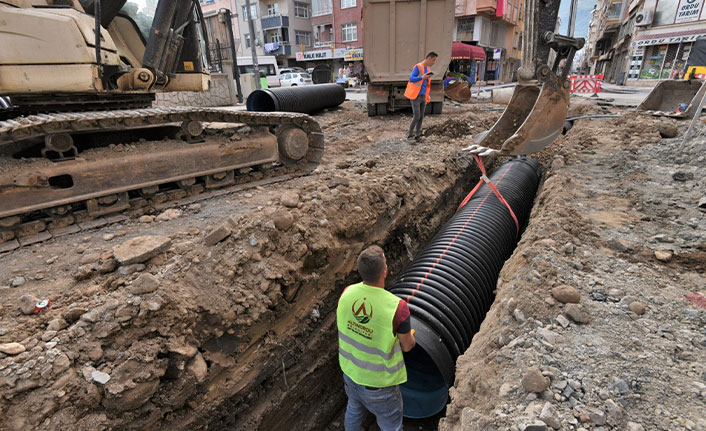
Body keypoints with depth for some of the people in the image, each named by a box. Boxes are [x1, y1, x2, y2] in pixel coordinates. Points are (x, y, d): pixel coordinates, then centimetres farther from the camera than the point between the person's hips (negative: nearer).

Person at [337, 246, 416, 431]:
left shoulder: (347, 293, -19)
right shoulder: (397, 307, -34)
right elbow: (407, 346, -15)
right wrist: (410, 335, 9)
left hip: (350, 371, 5)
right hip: (377, 382, -4)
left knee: (355, 408, 35)